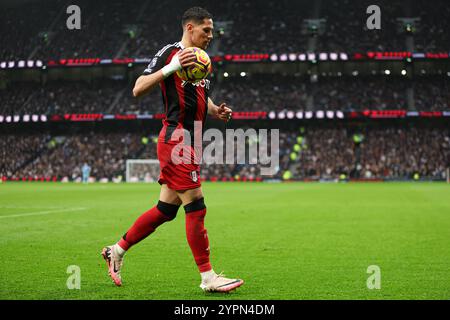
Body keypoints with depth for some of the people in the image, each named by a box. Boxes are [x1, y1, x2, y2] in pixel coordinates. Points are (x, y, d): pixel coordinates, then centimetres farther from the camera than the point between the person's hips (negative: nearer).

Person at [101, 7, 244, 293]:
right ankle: (208, 277, -3)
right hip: (176, 139, -9)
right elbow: (138, 90, -14)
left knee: (166, 209, 11)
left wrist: (217, 111, 10)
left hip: (190, 143, 9)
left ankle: (117, 251, 25)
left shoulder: (201, 60, 19)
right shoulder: (170, 52, -7)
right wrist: (171, 68, -27)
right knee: (196, 207, -8)